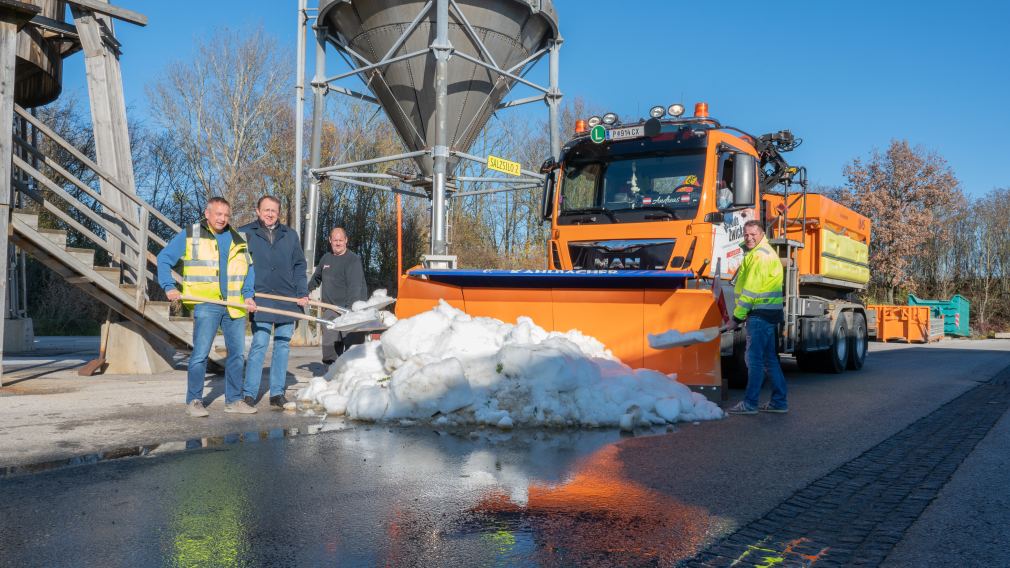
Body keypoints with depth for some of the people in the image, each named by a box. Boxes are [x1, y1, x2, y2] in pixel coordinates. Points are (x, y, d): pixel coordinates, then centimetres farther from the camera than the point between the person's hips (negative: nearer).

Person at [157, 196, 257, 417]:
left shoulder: (237, 239, 14)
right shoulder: (190, 235, 2)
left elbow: (249, 268, 19)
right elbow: (164, 258, 4)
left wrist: (247, 295, 6)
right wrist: (169, 287, -8)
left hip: (234, 305, 5)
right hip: (206, 305, -4)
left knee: (237, 353, 7)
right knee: (200, 353, -7)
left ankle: (233, 400, 18)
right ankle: (194, 401, 5)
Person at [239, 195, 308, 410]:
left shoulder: (290, 235, 13)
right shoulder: (245, 234, 4)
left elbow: (299, 265, 14)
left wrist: (302, 293, 4)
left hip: (287, 299, 3)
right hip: (260, 300, -3)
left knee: (283, 346, 7)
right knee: (259, 345, -9)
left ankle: (277, 394, 14)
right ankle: (249, 394, -1)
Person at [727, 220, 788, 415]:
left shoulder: (760, 255, -14)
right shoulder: (765, 252, 21)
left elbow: (751, 289, -17)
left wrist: (738, 314, -12)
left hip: (760, 313, -11)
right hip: (769, 313, 11)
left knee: (754, 359, -7)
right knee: (770, 359, 13)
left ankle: (749, 403, -4)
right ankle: (779, 402, 18)